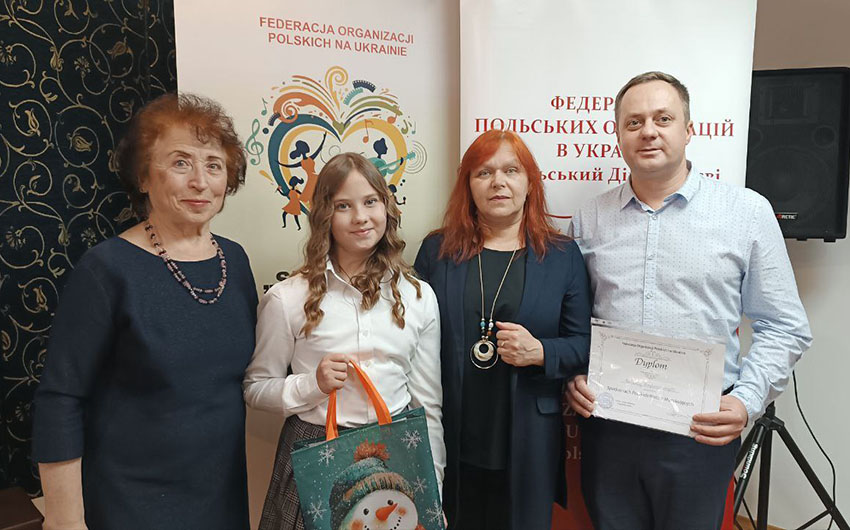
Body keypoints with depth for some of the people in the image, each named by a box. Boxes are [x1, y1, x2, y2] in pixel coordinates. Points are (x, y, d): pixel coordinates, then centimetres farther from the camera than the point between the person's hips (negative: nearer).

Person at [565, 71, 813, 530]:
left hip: (702, 430, -2)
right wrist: (572, 375, -4)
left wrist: (747, 401, -12)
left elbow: (782, 328, -1)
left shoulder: (747, 212, -3)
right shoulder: (589, 220, 4)